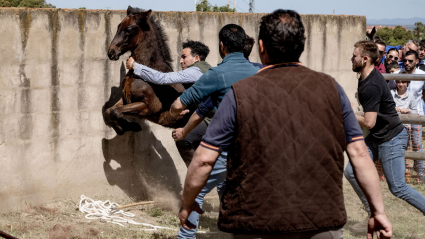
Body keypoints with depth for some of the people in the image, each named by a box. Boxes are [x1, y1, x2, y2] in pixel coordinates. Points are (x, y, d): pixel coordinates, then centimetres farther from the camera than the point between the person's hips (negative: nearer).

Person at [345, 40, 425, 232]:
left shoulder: (371, 86, -25)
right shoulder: (366, 77, 6)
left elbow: (369, 123, -26)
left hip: (391, 139, -10)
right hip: (377, 137, 10)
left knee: (398, 187, -8)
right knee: (351, 171, 4)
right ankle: (374, 215, 14)